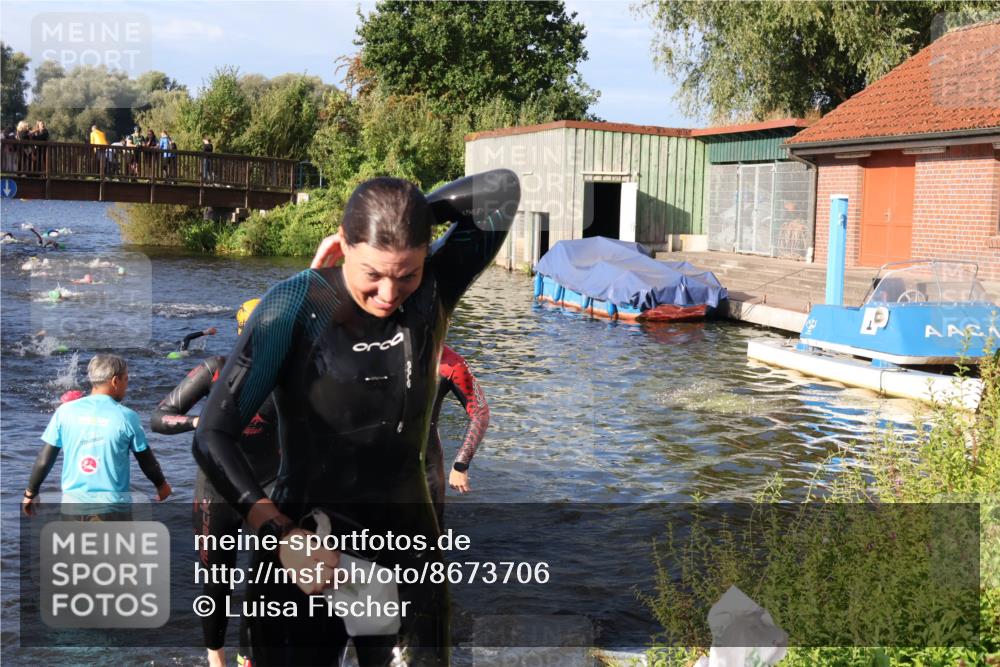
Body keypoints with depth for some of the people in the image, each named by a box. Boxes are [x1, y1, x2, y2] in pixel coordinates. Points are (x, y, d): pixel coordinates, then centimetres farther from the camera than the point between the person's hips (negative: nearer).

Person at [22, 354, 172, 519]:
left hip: (73, 504, 3)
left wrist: (30, 493, 16)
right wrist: (161, 484, 22)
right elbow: (147, 461, 3)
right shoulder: (126, 417, -7)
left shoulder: (65, 411, -2)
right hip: (111, 506, -3)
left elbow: (44, 460, 1)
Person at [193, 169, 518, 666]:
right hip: (304, 550, -2)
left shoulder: (434, 291, -3)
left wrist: (409, 213, -6)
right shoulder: (295, 306, -13)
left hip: (408, 550, 3)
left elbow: (503, 190, -6)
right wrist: (279, 533, -25)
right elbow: (213, 437, -14)